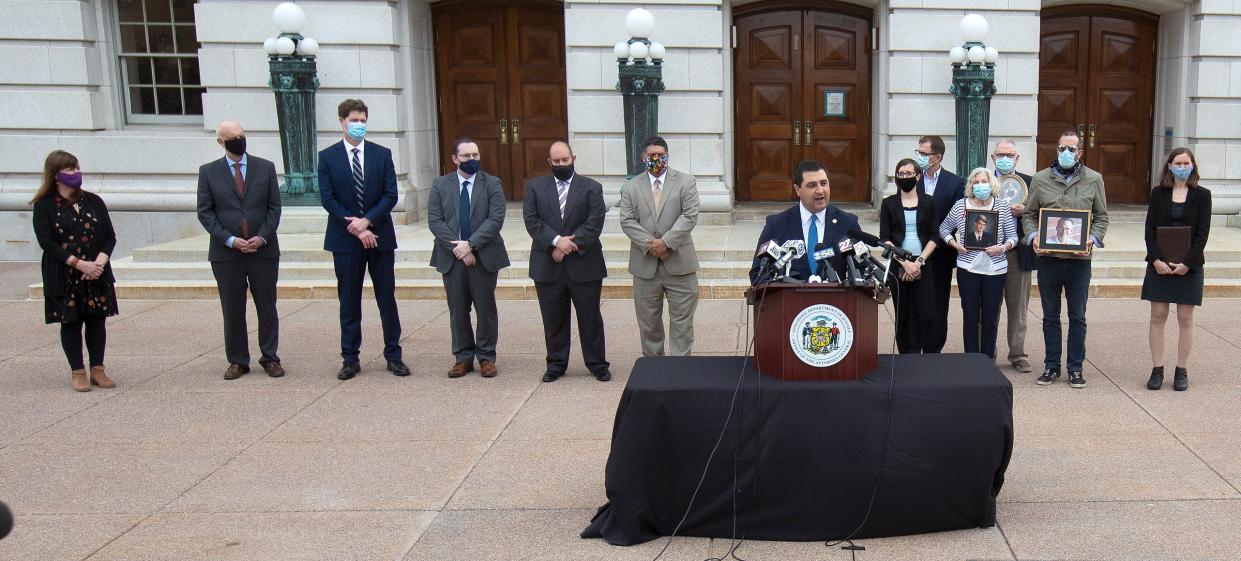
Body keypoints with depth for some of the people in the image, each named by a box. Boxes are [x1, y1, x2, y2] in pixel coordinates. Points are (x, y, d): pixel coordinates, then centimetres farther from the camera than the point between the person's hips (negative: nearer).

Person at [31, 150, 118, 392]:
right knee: (71, 322, 4)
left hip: (97, 274, 3)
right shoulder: (44, 206, -3)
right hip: (64, 278, -3)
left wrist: (99, 262, -13)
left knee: (97, 320, 6)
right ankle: (77, 372, 14)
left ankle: (98, 369, 17)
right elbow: (47, 242, -11)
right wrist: (79, 264, -19)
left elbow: (110, 236, 4)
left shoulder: (93, 201, 8)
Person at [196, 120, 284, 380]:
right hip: (226, 252, 0)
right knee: (232, 310, 5)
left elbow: (274, 207, 4)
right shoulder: (208, 172, 4)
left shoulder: (266, 168, 5)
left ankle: (270, 358, 14)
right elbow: (205, 212, 1)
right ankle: (237, 361, 15)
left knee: (267, 307, 5)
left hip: (263, 250, 0)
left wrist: (262, 237, -10)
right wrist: (230, 240, -11)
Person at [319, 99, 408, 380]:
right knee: (349, 302, 6)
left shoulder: (382, 154, 5)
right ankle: (350, 359, 15)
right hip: (345, 240, -1)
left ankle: (393, 355, 15)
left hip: (380, 236, 1)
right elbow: (328, 199, -6)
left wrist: (367, 221, -14)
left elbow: (390, 195, -1)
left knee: (387, 299, 6)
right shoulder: (327, 157, 1)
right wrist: (356, 229, -13)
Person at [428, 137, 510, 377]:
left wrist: (470, 244, -17)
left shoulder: (492, 184, 1)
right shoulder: (440, 185, 5)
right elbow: (434, 220, -2)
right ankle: (463, 357, 18)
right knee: (458, 309, 8)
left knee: (486, 308, 5)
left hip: (484, 256, -1)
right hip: (452, 257, 2)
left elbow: (496, 219, -9)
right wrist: (457, 248, -13)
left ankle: (486, 357, 16)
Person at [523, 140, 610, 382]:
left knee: (590, 317, 5)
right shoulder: (535, 187, 8)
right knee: (553, 319, 9)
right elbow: (531, 220, -3)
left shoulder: (591, 188, 3)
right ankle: (556, 364, 21)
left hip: (584, 265, -1)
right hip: (547, 265, 1)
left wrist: (570, 244, -15)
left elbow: (595, 222, -7)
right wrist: (556, 241, -16)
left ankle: (597, 364, 16)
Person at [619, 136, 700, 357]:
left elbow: (689, 216, -7)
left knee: (682, 320, 1)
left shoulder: (686, 182, 4)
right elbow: (627, 221, 0)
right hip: (645, 264, 2)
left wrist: (666, 242, -17)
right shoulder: (630, 187, 8)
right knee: (649, 322, 10)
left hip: (679, 263, -2)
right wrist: (650, 244, -14)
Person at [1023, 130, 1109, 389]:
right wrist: (1033, 237, -10)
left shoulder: (1094, 180, 5)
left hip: (1079, 259, 0)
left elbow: (1101, 216, 7)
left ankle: (1075, 368, 16)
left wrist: (1093, 240, -10)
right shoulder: (1040, 179, 5)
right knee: (1050, 316, 9)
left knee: (1077, 317, 6)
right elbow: (1029, 214, 8)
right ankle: (1051, 366, 19)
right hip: (1048, 258, 1)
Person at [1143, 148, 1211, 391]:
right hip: (1160, 264, 1)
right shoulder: (1158, 194, 5)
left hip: (1189, 266, -1)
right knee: (1158, 316, 1)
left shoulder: (1202, 195, 2)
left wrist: (1187, 263, -13)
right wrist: (1156, 259, -12)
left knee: (1185, 318, 3)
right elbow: (1150, 229, 0)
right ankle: (1157, 370, 7)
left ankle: (1181, 371, 11)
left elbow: (1203, 233, -3)